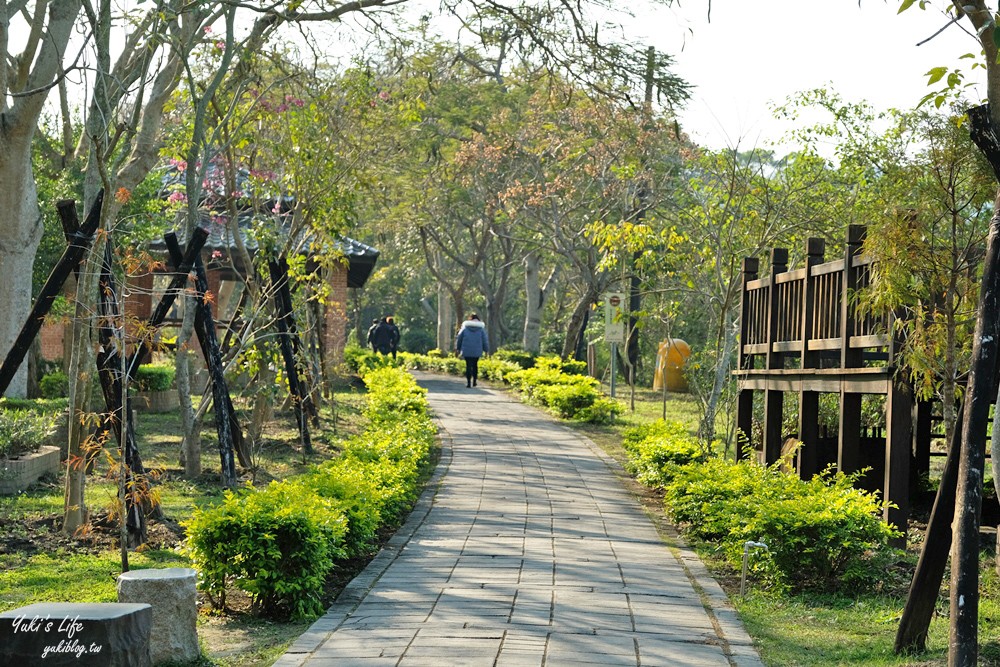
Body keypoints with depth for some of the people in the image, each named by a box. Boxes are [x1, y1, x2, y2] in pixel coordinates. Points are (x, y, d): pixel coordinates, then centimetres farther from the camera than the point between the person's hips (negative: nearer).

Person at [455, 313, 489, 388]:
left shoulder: (465, 327, 3)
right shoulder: (481, 329, 2)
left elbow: (459, 339, 7)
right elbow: (485, 340, 3)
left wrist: (458, 348, 17)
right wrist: (486, 350, 11)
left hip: (466, 350, -1)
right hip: (477, 351, 1)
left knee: (468, 365, 0)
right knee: (475, 365, 16)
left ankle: (468, 382, -7)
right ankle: (474, 381, 14)